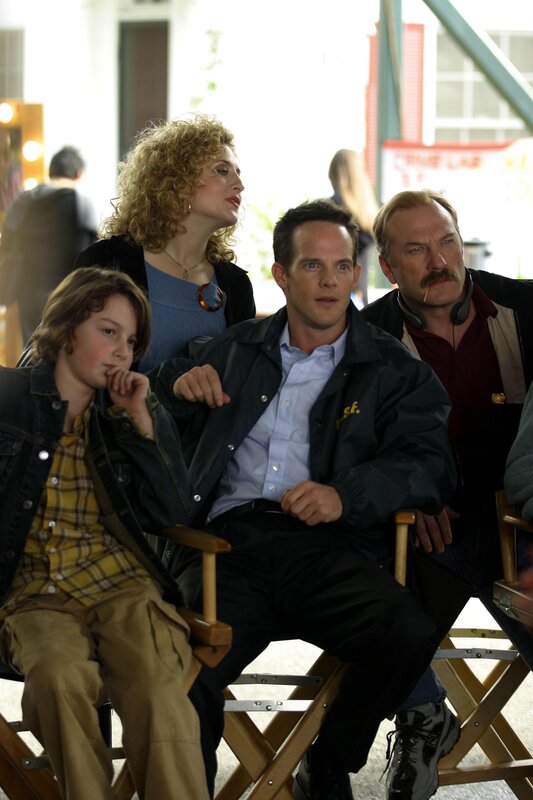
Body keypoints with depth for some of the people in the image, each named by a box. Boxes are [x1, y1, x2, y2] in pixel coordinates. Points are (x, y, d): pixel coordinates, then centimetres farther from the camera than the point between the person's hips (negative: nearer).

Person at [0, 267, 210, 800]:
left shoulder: (141, 413, 18)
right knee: (60, 674, -36)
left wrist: (140, 422, 1)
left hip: (119, 582, 1)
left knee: (156, 683, -32)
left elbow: (172, 515, 6)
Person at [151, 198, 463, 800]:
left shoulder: (394, 371, 17)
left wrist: (346, 494, -18)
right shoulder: (235, 352, 24)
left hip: (327, 546, 0)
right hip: (229, 541, 1)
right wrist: (178, 386, 6)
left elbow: (428, 466, 1)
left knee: (410, 633, -31)